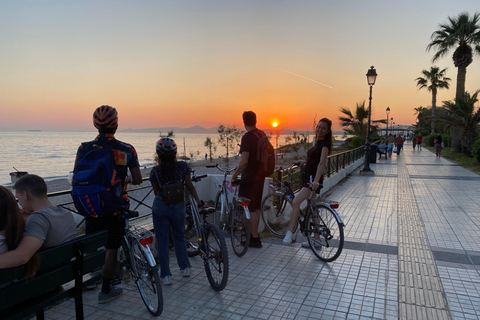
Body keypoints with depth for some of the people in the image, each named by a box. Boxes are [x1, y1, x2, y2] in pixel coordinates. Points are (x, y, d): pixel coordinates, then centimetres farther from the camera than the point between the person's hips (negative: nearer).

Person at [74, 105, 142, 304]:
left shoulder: (84, 148, -7)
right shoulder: (127, 150, -8)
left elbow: (76, 179, -6)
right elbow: (137, 180, -5)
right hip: (116, 208, -1)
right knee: (111, 249, 11)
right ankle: (106, 290, 21)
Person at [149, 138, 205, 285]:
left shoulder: (155, 171, -11)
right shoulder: (182, 166, -10)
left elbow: (156, 192, -2)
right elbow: (190, 186, -4)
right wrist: (198, 201, 6)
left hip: (160, 207, -1)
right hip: (178, 207, 1)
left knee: (162, 241, 9)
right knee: (179, 237, 21)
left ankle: (165, 275, 13)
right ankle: (185, 267, 28)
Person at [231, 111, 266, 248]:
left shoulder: (247, 137, -19)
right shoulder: (262, 134, 6)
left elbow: (244, 161, -28)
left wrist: (235, 174, -15)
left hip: (249, 178, -8)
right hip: (260, 176, 8)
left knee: (250, 209, 1)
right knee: (256, 207, 19)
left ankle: (255, 239, 9)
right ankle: (255, 234, 32)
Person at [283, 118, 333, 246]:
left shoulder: (325, 144, -11)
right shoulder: (318, 142, 17)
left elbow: (322, 163, -26)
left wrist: (316, 181, -36)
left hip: (313, 178, -10)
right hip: (308, 177, 10)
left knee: (296, 202, -25)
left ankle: (289, 233, -23)